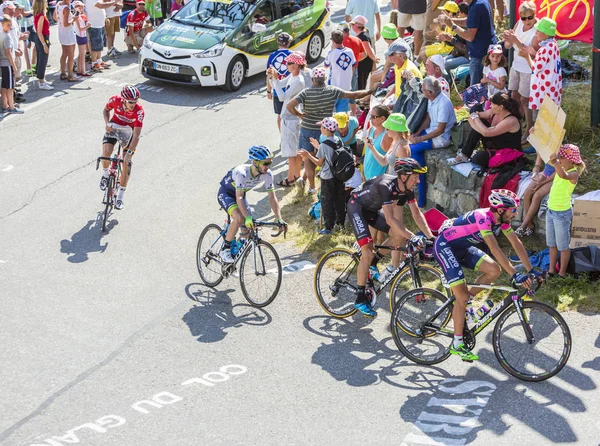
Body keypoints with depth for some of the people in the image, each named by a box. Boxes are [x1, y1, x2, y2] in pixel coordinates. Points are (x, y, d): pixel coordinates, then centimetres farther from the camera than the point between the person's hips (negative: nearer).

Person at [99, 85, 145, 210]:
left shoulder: (139, 110, -33)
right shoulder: (115, 100, -25)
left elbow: (136, 135, -32)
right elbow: (106, 110, 0)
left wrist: (129, 153, -37)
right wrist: (107, 123, -18)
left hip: (129, 131, -1)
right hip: (114, 127, 2)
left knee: (126, 163, -9)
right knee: (106, 152, -24)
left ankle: (120, 197, 2)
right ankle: (105, 175, 8)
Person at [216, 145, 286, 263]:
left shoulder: (267, 174, -21)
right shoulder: (241, 172, -38)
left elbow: (272, 197, -17)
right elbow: (239, 198, -45)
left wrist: (279, 219, -28)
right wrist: (248, 217, -57)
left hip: (240, 194, 6)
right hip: (225, 194, -6)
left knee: (247, 232, -5)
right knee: (239, 218, -33)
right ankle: (225, 250, -17)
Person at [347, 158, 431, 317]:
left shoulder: (407, 189, -13)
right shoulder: (386, 186, -36)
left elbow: (417, 213, -7)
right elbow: (390, 219, -39)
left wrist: (431, 236, -16)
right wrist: (412, 237, -43)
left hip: (372, 209, 8)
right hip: (357, 207, -8)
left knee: (399, 235, -7)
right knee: (367, 251, -18)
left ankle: (372, 263, 14)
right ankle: (360, 299, -12)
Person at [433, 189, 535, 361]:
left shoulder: (501, 218, -6)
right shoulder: (483, 217, -32)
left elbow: (516, 243, -4)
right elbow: (495, 249, -39)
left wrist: (531, 270, -9)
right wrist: (515, 275, -42)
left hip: (463, 248, 8)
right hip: (444, 246, -8)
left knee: (494, 270, -11)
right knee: (462, 296, -13)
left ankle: (462, 302, 8)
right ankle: (457, 345, -3)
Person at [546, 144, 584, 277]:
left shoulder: (574, 173, -22)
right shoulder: (562, 169, 1)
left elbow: (563, 175, -44)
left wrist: (555, 161, -45)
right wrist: (553, 159, -13)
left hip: (562, 213, -8)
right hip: (551, 211, 8)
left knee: (563, 246, 7)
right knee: (551, 244, 19)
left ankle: (562, 273, 18)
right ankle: (551, 270, 31)